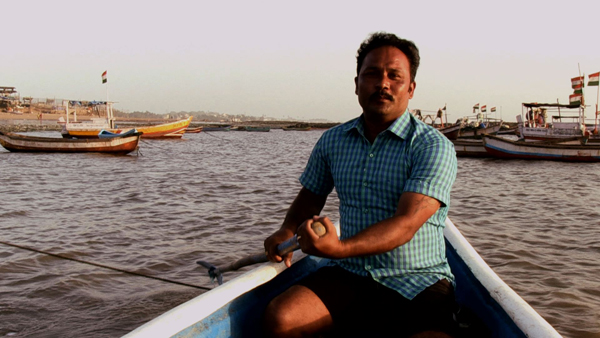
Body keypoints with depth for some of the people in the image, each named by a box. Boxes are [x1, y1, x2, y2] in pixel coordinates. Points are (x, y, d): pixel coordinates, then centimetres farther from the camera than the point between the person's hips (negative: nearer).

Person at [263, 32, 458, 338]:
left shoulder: (434, 147, -7)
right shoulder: (332, 141, 8)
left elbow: (406, 224, -19)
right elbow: (311, 196, 24)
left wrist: (341, 249, -33)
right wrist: (287, 232, 3)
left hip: (418, 286, -3)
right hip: (349, 276, 4)